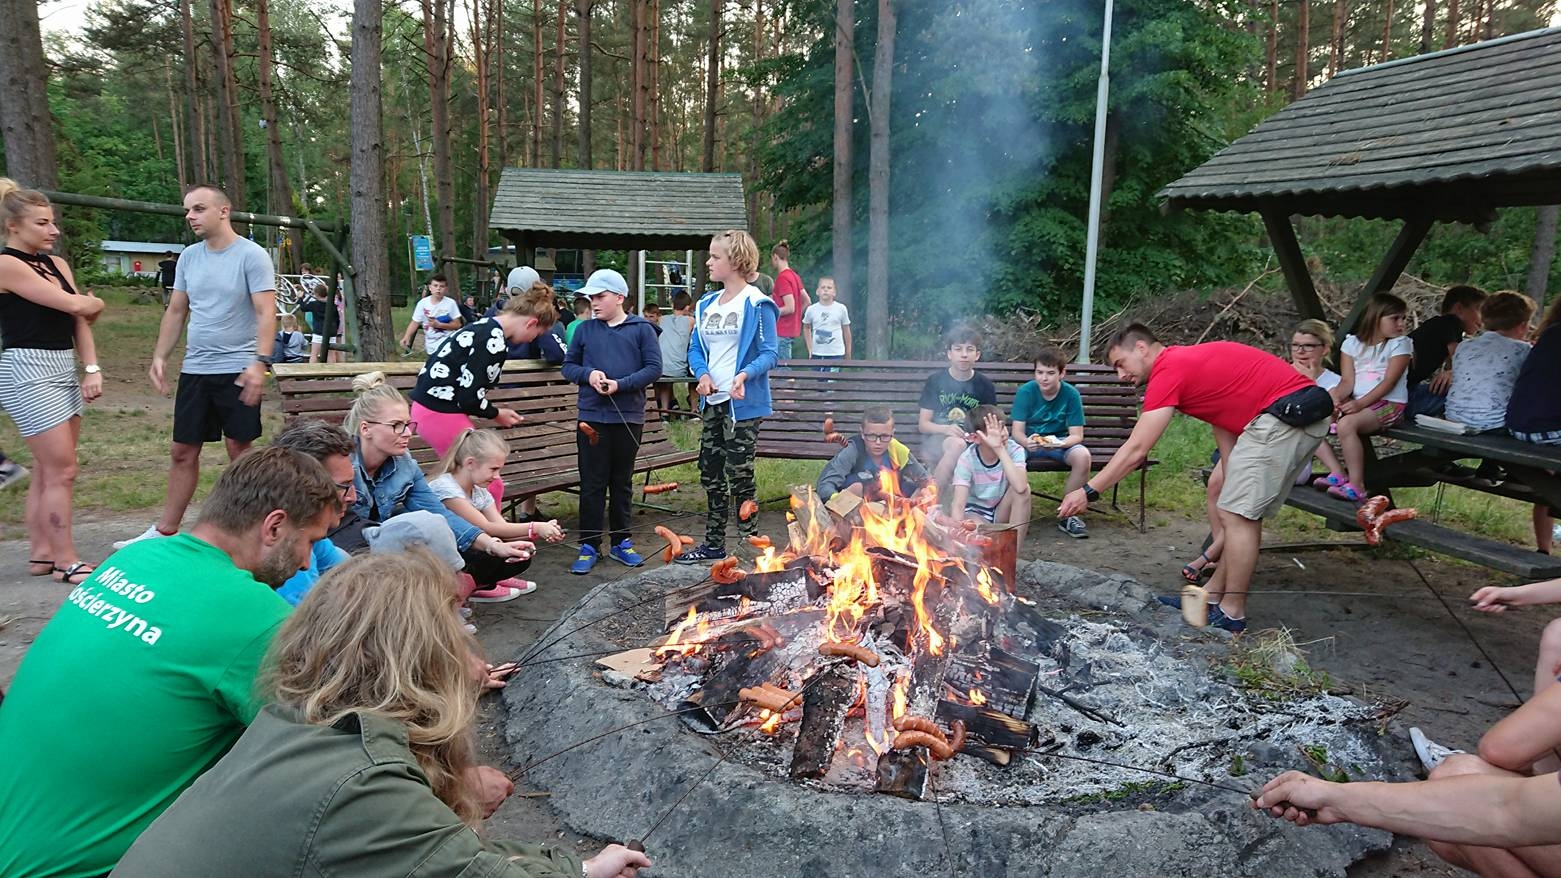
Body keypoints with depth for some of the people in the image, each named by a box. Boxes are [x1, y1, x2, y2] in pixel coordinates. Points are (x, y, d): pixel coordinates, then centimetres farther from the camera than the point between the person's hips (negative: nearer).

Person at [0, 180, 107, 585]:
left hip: (64, 369, 7)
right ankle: (66, 561, 1)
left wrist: (92, 368, -3)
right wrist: (96, 303, 8)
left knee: (49, 471, 10)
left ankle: (41, 553, 18)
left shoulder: (57, 264, 13)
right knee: (61, 472, -6)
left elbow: (81, 319, 8)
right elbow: (75, 305, -14)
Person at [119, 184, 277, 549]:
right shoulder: (189, 256, 11)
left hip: (237, 370, -6)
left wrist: (260, 362, -25)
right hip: (194, 369, 6)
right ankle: (165, 530, 19)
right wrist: (160, 356, 8)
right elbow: (176, 311, 17)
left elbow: (266, 314, -15)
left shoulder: (251, 256, -8)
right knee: (183, 451, 10)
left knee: (239, 448, 2)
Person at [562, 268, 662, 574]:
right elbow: (568, 366, 11)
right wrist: (588, 374, -10)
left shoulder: (642, 329, 1)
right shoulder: (585, 329, 7)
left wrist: (621, 384, -16)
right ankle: (589, 546, 12)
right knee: (592, 484, 4)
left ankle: (620, 542, 24)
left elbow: (654, 368, -4)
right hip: (591, 417, 1)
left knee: (622, 482, 12)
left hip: (629, 418, -1)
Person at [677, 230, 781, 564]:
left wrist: (745, 374, -30)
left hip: (743, 403, -7)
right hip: (711, 402, 8)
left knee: (739, 475, -3)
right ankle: (713, 544, 26)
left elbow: (769, 353, -12)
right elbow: (695, 349, 15)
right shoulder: (706, 304, 13)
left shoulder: (756, 304, -9)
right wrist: (702, 374, -6)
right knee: (711, 475, 14)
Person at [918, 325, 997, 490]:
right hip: (936, 442, -2)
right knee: (957, 444, -35)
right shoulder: (935, 381, 3)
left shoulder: (985, 386, 7)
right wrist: (946, 429, -19)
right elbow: (923, 424, 2)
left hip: (970, 444, 2)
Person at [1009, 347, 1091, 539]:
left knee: (1083, 456, -31)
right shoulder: (1025, 392, -11)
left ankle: (1069, 515, -13)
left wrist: (1059, 443, -35)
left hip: (1060, 442, 1)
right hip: (1028, 441, -1)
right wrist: (1026, 442, -39)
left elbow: (1076, 435, -11)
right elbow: (1017, 431, -14)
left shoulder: (1071, 394, -10)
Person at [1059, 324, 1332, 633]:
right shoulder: (1191, 361, 20)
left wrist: (1088, 491, -9)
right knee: (1245, 513, 15)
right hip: (1306, 414, 10)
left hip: (1282, 415, -10)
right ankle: (1212, 596, 23)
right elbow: (1225, 422, 18)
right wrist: (1236, 487, 11)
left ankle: (1231, 613, 4)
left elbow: (1135, 450, -13)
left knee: (1237, 514, -5)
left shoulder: (1169, 370, -9)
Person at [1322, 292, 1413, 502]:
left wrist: (1360, 403, -22)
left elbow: (1389, 382, -10)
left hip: (1389, 404, -5)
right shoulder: (1352, 343, 10)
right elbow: (1347, 381, 3)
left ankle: (1356, 485, -28)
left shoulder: (1400, 344, 0)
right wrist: (1335, 398, -19)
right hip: (1357, 403, 5)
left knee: (1347, 424, -31)